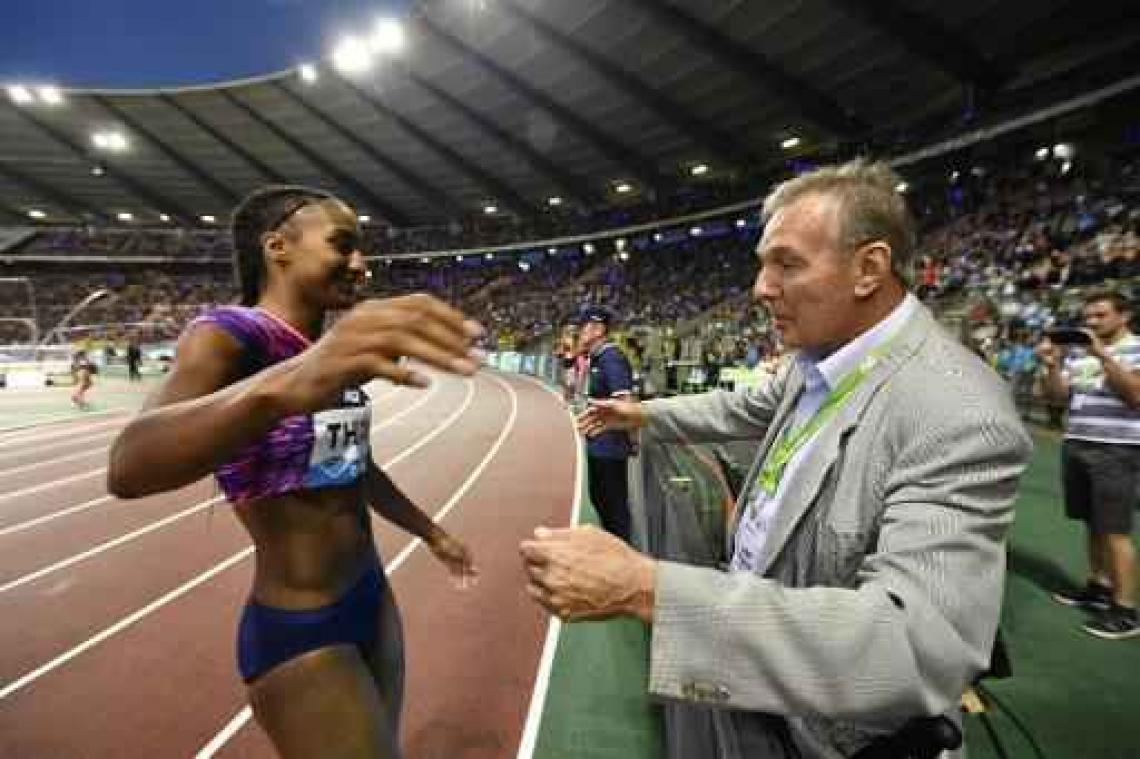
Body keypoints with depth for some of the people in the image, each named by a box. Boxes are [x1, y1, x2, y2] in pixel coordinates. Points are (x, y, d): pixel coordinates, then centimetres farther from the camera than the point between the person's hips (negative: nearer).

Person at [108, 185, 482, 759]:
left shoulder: (334, 355, 5)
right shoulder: (229, 334, -17)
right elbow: (129, 468, -36)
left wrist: (431, 533, 24)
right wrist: (284, 384, -54)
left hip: (372, 596, 8)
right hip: (298, 632, -7)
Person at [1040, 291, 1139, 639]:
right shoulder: (1078, 353, 12)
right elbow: (1058, 395, 10)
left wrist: (1103, 355, -19)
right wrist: (1052, 365, -6)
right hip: (1075, 446, 5)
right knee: (1092, 524, 14)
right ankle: (1099, 587, 27)